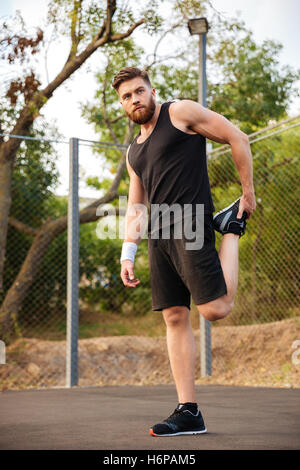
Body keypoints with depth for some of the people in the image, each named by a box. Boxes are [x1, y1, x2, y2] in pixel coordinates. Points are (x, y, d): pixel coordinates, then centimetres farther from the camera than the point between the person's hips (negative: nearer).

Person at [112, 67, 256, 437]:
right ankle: (188, 412, 1)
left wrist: (248, 192, 1)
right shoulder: (134, 152, 23)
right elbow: (135, 207, 23)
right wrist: (127, 254, 12)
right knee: (174, 319, 1)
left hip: (191, 226, -7)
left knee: (215, 309, -15)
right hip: (158, 237, 7)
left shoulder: (181, 112, 3)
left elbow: (237, 138, 2)